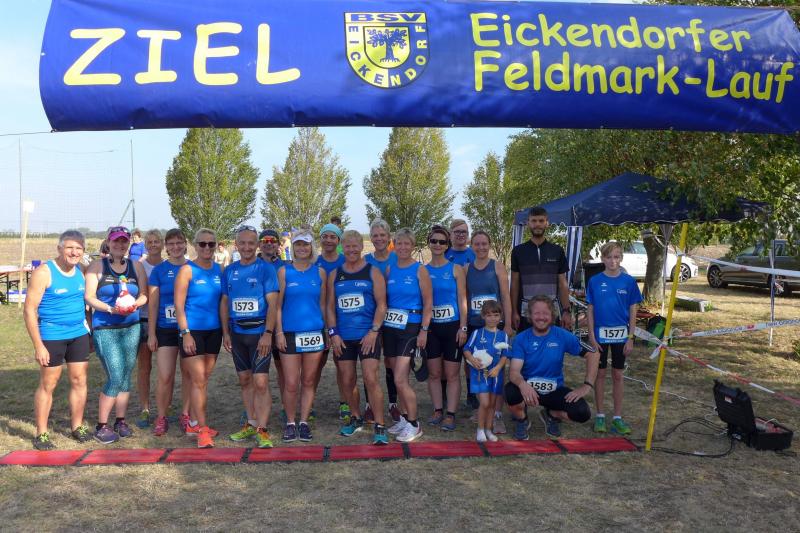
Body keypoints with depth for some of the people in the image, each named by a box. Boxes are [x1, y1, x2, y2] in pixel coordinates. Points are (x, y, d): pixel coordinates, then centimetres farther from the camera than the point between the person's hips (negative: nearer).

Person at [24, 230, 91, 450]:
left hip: (79, 335, 5)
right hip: (52, 337, -5)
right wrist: (38, 345, -16)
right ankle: (41, 434, 15)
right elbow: (30, 310, -13)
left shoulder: (81, 271, 6)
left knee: (79, 380, 10)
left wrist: (90, 332, 13)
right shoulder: (44, 272, -11)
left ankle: (77, 426, 24)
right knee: (47, 385, 3)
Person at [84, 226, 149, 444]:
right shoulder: (98, 266, -1)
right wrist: (110, 309, -19)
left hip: (131, 328, 4)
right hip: (105, 328, -4)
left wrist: (134, 304, -14)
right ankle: (101, 426, 5)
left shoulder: (136, 266, 8)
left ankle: (121, 422, 22)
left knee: (126, 377, 8)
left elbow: (144, 294, 7)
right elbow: (89, 297, -6)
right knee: (115, 378, -9)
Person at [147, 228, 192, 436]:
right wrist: (151, 333, -3)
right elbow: (153, 303, 1)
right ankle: (161, 417, 12)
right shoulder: (159, 270, 2)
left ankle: (185, 415, 22)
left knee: (188, 373, 8)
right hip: (166, 329, -1)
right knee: (164, 376, -5)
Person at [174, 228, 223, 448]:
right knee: (198, 381, -5)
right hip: (193, 331, -5)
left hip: (213, 331, 5)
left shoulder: (219, 270, 8)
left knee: (203, 380, 12)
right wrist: (185, 333, -15)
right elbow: (179, 305, -9)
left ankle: (193, 424, 23)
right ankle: (202, 430, 1)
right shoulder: (187, 270, -6)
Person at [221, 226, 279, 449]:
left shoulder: (266, 268, -6)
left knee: (261, 382, -7)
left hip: (259, 332, -5)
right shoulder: (229, 271, 9)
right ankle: (251, 424, 25)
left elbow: (272, 303, -10)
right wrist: (225, 333, 8)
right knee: (245, 380, 13)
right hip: (237, 333, 5)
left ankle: (262, 430, -1)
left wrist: (268, 334, -17)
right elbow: (224, 302, 14)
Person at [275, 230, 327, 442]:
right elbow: (278, 305, 0)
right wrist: (279, 332, -6)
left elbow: (322, 304, 10)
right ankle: (290, 423, 16)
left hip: (314, 333, 2)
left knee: (309, 382, 8)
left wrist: (328, 331, 7)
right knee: (291, 384, -1)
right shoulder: (284, 271, 2)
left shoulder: (319, 272, 7)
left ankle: (304, 422, 20)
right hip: (290, 333, -2)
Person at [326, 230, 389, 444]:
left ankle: (380, 426, -4)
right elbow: (330, 307, 10)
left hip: (368, 335, -4)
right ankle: (356, 419, 30)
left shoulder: (373, 272, 1)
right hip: (343, 338, 4)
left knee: (370, 379, -11)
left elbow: (381, 304, -4)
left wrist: (374, 331, -13)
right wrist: (333, 333, -1)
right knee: (347, 381, 10)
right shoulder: (334, 275, 10)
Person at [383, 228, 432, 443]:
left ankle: (413, 425, 4)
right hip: (389, 327, 5)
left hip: (410, 328, -5)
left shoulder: (420, 270, -5)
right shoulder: (390, 270, 9)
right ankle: (404, 418, 26)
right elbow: (384, 300, 11)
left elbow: (428, 303, -6)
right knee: (398, 377, 11)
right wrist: (381, 326, 5)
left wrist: (424, 330, -11)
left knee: (400, 380, -10)